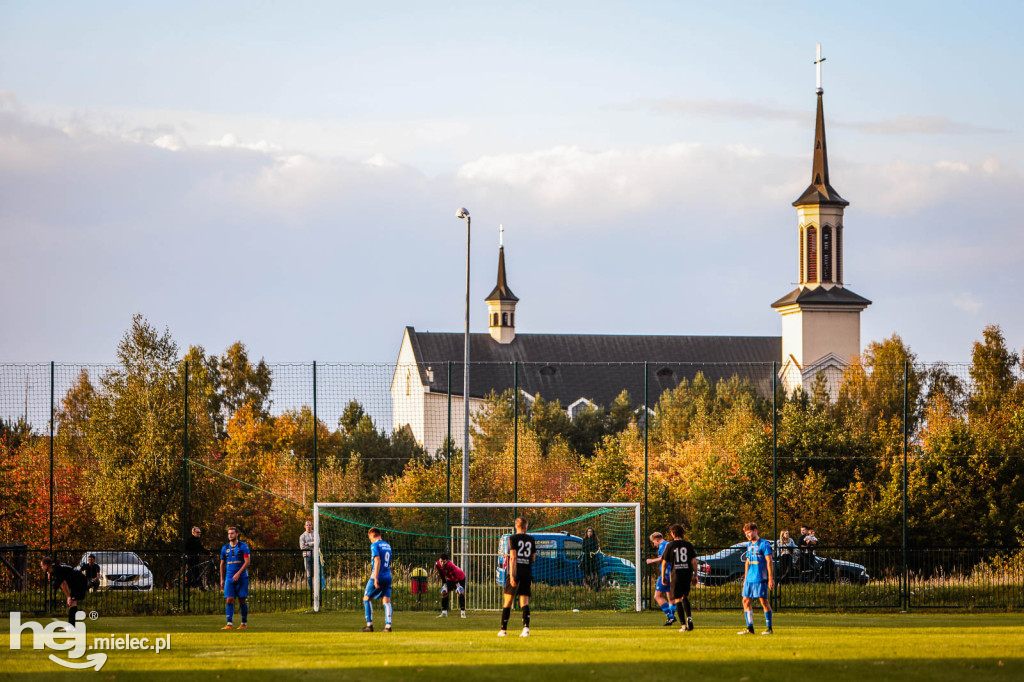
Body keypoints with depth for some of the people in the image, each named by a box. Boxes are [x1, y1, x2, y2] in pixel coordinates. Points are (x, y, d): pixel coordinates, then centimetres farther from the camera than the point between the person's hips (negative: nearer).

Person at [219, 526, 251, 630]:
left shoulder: (243, 546, -2)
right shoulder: (225, 548, 11)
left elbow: (247, 562, -9)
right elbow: (222, 564, 19)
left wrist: (238, 573, -18)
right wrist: (222, 579, 14)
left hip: (241, 578, -3)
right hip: (229, 578, 3)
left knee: (242, 601, 0)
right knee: (229, 600, -9)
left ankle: (244, 623, 12)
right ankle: (229, 624, -13)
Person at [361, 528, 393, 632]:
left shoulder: (375, 545, -7)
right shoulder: (387, 546, 17)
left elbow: (377, 561, -18)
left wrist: (376, 578, -20)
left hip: (378, 577, -6)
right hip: (388, 577, 6)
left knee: (367, 598, 6)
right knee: (387, 601, 2)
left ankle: (369, 625, 2)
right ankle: (388, 626, -8)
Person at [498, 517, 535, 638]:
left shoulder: (513, 539, -3)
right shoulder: (531, 539, 9)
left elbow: (513, 557, -11)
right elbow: (533, 559, 13)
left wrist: (512, 575, -15)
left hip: (516, 571, -3)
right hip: (527, 572, 3)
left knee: (507, 600, 7)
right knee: (524, 601, 0)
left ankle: (503, 629, 10)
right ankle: (526, 627, -20)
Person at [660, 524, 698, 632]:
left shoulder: (670, 546, -2)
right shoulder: (688, 545, 4)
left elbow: (664, 562, 1)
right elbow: (694, 561, 2)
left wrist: (663, 576, 12)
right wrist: (695, 575, 9)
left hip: (675, 575, -3)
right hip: (687, 574, 3)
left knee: (677, 599, 2)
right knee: (685, 597, 21)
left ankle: (683, 625, -4)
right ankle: (689, 617, 1)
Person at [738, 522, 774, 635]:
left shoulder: (764, 544, -7)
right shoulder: (749, 545, 16)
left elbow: (769, 561, -10)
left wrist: (771, 578, -14)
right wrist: (745, 577, 22)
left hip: (760, 578, -8)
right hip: (750, 578, 8)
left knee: (764, 601, -6)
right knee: (746, 601, 4)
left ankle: (769, 628, 1)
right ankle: (750, 628, 9)